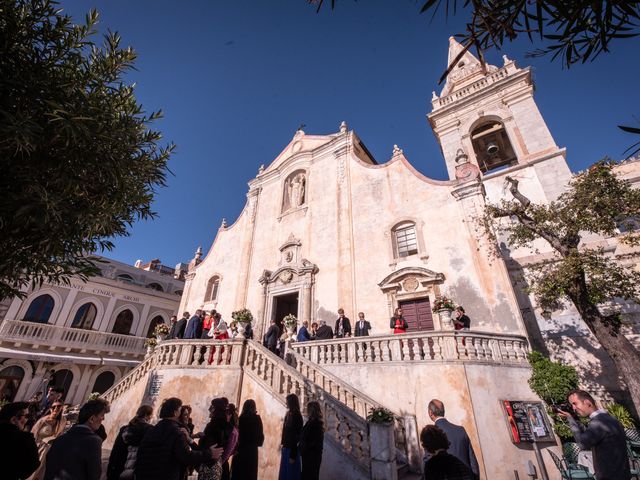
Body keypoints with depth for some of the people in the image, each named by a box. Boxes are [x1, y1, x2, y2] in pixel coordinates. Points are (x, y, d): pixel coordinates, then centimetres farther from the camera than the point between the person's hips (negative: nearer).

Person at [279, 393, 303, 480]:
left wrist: (293, 455, -18)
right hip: (286, 447, 8)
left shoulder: (296, 416, -20)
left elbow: (296, 436, -20)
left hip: (292, 449, -8)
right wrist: (283, 444, 11)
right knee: (284, 473, 17)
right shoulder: (289, 414, 6)